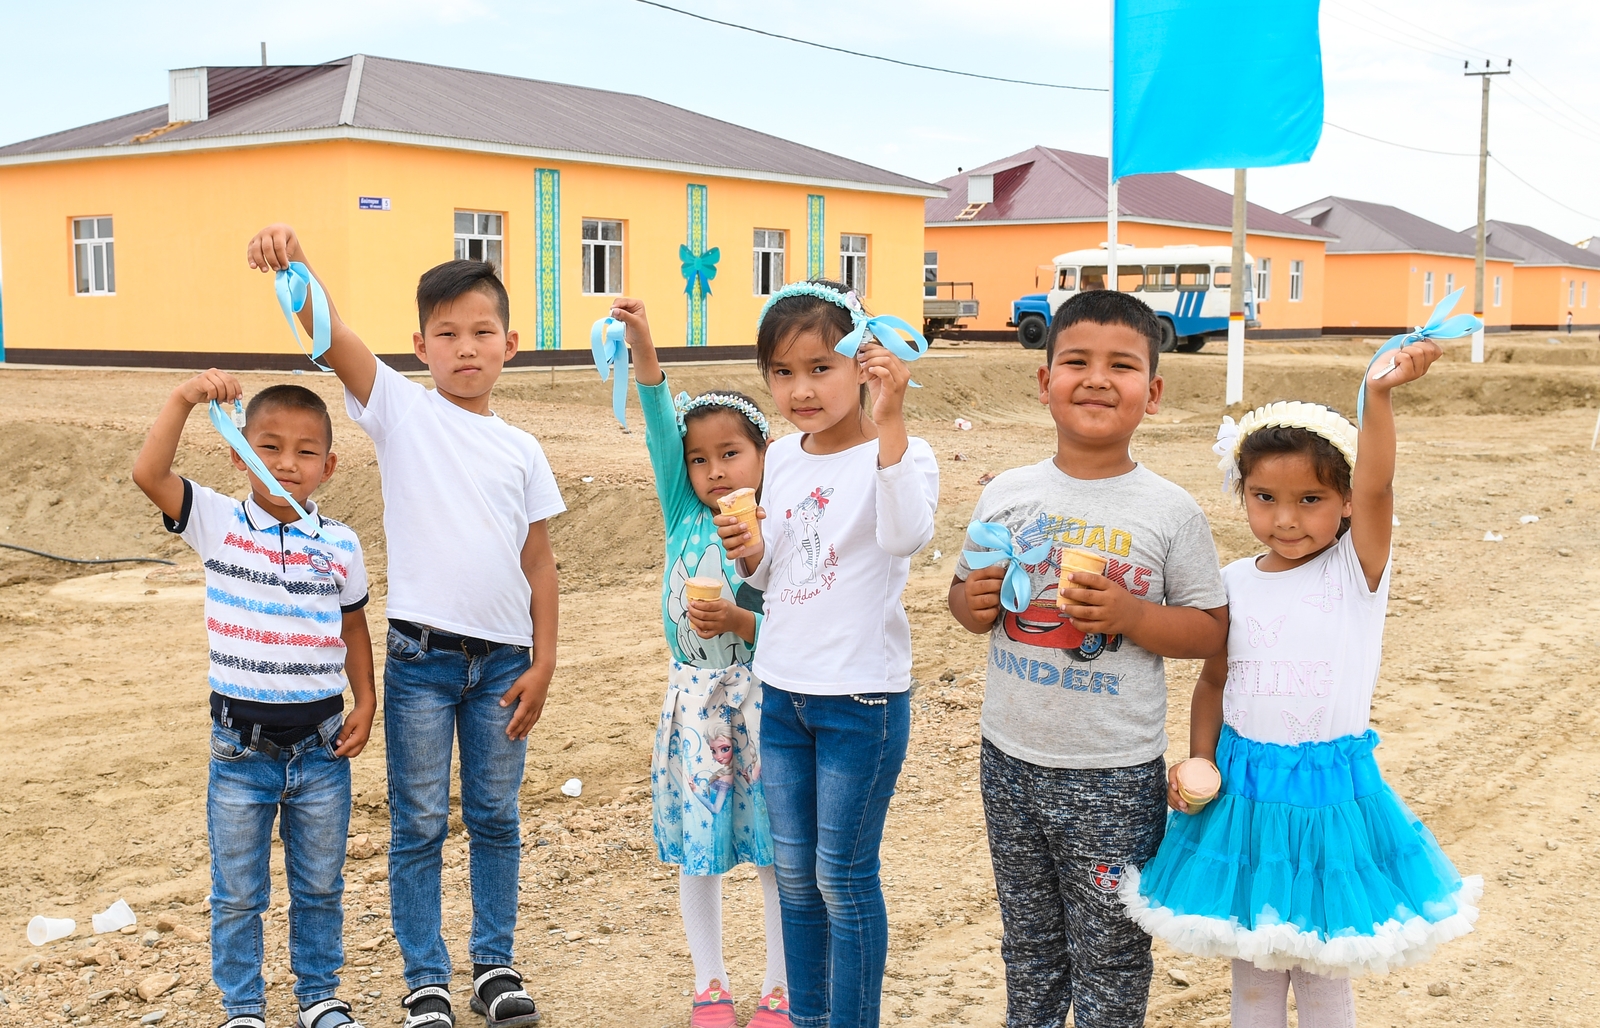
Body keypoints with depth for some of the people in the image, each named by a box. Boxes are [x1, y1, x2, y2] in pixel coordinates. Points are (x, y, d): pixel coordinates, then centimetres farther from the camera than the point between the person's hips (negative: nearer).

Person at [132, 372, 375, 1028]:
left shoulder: (340, 545, 0)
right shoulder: (218, 524, -6)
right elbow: (148, 474, -21)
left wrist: (366, 703, 3)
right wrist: (184, 398, -28)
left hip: (322, 748, 2)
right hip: (241, 749, -1)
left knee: (320, 888, 16)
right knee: (238, 894, 12)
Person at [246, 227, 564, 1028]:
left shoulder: (522, 450, 7)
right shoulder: (400, 410, -1)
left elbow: (537, 562, 8)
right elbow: (333, 336, -18)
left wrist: (543, 662, 3)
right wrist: (292, 263, -36)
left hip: (503, 658, 3)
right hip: (421, 654, -2)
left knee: (496, 819, 13)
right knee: (419, 825, 6)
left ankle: (494, 963, 27)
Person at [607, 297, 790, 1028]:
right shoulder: (683, 517, 1)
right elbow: (660, 427, -11)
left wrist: (741, 623, -25)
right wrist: (642, 345, -21)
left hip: (763, 699, -2)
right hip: (694, 700, 2)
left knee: (776, 850, 6)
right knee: (697, 847, 10)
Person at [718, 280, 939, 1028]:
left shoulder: (898, 454, -14)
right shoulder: (782, 459, 5)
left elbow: (907, 535, -36)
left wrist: (889, 421, -42)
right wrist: (750, 553, -6)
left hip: (862, 698, -6)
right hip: (781, 688, 7)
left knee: (844, 877, 4)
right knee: (793, 871, 17)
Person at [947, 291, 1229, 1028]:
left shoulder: (1170, 511, -9)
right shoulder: (1007, 494, 0)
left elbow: (1211, 630, -5)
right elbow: (963, 594, 12)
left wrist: (1129, 615, -21)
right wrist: (972, 602, -11)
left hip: (1115, 775, -3)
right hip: (1010, 758, 3)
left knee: (1110, 959, 9)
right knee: (1028, 944, 20)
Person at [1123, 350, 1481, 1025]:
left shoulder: (1357, 569, -8)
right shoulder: (1235, 583, 1)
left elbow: (1375, 488, -26)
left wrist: (1379, 395, -40)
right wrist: (1198, 761, -2)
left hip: (1331, 787, -2)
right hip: (1243, 787, 3)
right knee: (1252, 971, 15)